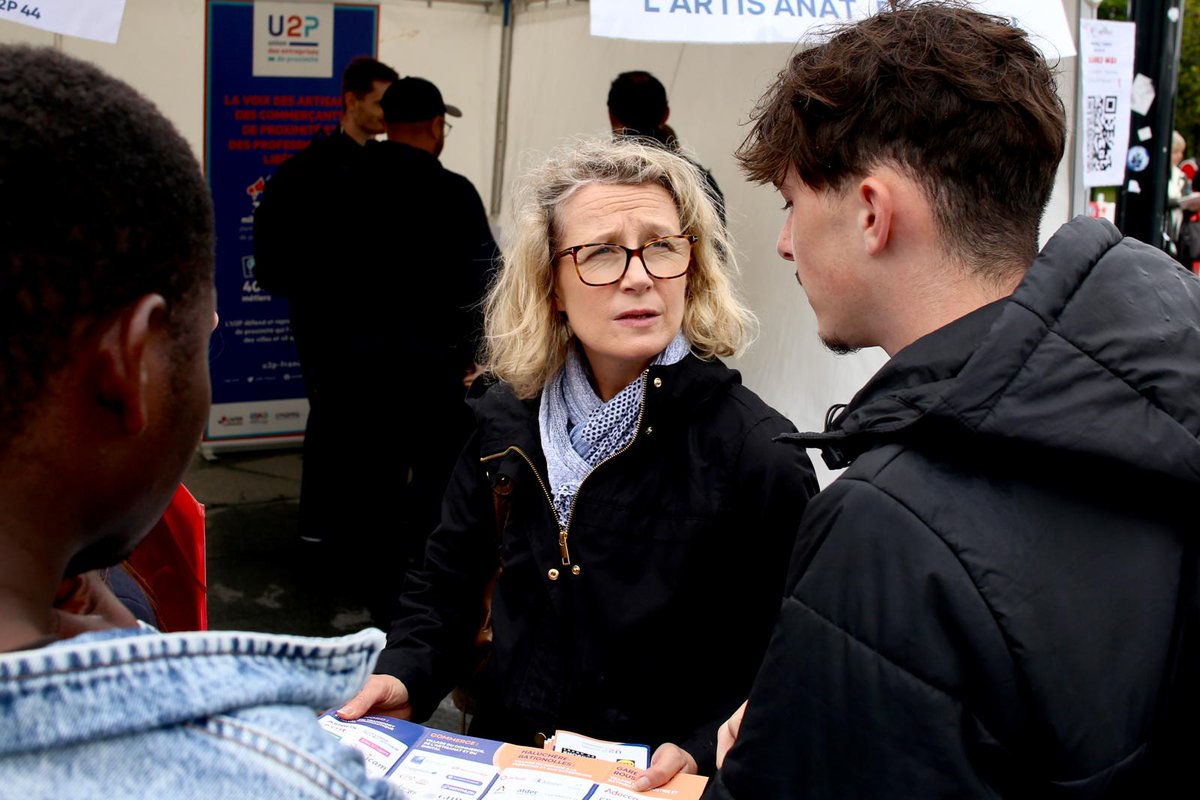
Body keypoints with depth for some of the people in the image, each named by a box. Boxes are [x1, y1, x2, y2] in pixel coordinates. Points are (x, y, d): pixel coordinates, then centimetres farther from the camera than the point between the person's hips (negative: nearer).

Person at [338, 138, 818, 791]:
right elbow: (448, 583, 16)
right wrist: (404, 676, -1)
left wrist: (698, 750, -22)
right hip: (498, 762, 4)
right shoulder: (505, 418, 5)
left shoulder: (760, 458, -11)